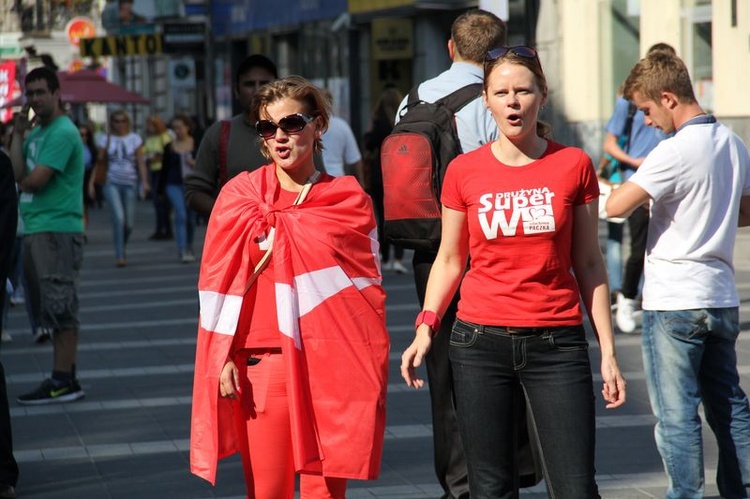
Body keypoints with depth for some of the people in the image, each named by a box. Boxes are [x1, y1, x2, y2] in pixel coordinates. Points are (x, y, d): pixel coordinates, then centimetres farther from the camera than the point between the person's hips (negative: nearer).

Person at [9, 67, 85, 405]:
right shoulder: (37, 132, 18)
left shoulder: (62, 132, -11)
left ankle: (63, 382, -6)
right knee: (51, 309, 12)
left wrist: (23, 180, 3)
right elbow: (18, 173, 7)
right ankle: (64, 377, 17)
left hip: (58, 230, -10)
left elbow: (35, 180, -18)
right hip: (36, 229, 10)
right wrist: (18, 133, 1)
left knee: (60, 307, -7)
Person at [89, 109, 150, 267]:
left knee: (129, 223, 2)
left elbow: (141, 162, 2)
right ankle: (119, 255, -14)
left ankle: (122, 248, 29)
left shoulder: (135, 139, 6)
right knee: (118, 218, -16)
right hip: (111, 183, -1)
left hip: (130, 183, 2)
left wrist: (145, 181, -10)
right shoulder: (106, 140, 6)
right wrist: (92, 182, -3)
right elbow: (99, 163, 5)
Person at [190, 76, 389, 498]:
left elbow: (369, 283, 9)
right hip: (263, 359, 0)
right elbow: (219, 285, 6)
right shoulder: (240, 196, 5)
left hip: (333, 361, 0)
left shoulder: (348, 198, 6)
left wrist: (370, 367, 3)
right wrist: (224, 359, -1)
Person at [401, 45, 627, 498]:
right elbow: (449, 260, 11)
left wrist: (608, 351, 2)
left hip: (556, 343, -1)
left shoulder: (574, 165, 1)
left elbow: (589, 264, 5)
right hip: (481, 341, 1)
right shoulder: (464, 171, 3)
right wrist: (426, 327, -3)